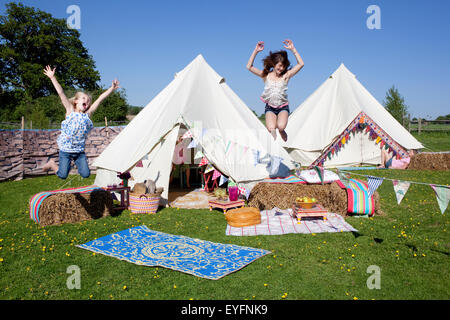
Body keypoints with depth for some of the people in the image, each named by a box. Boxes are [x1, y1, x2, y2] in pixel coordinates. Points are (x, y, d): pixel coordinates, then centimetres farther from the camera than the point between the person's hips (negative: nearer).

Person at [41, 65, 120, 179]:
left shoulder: (87, 114, 4)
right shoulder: (70, 111, -2)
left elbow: (100, 99, 2)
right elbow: (61, 93, -8)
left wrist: (111, 89, 4)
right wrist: (52, 77, -11)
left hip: (80, 150, 3)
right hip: (65, 149, -3)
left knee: (86, 174, -2)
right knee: (63, 175, -1)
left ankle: (77, 164, 28)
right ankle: (52, 164, 28)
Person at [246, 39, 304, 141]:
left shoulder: (286, 75, 0)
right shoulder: (266, 75, 1)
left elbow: (301, 64, -9)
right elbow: (249, 67, -6)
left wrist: (293, 49, -12)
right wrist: (256, 51, -13)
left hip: (283, 107, 0)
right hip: (270, 107, 0)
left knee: (281, 126, -26)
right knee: (271, 129, -24)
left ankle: (282, 132, 12)